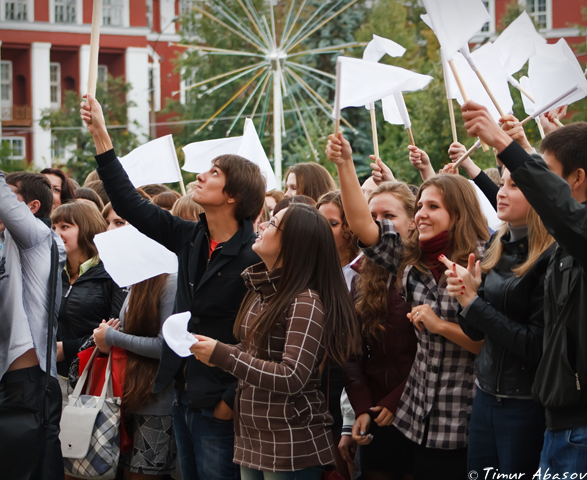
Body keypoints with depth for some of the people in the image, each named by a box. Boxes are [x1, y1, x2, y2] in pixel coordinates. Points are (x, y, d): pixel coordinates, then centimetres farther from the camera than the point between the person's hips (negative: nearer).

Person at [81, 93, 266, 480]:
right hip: (183, 396, 8)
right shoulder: (192, 239, 5)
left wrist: (233, 400, -17)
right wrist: (100, 135, 10)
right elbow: (133, 206, 11)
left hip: (218, 406, -7)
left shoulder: (254, 257, -17)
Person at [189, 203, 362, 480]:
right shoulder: (262, 291, 11)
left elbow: (292, 378, -23)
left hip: (291, 445, -8)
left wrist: (223, 355, -20)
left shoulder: (306, 302, -17)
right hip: (251, 437, 8)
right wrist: (216, 354, -1)